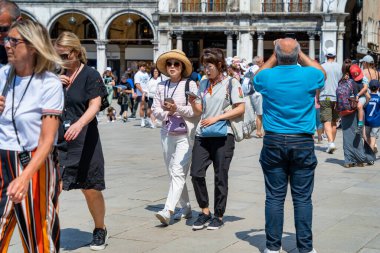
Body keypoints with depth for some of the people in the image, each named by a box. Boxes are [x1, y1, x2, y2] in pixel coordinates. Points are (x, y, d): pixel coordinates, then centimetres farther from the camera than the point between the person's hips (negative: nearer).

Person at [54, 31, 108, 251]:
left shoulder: (90, 74, -6)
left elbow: (95, 105, -16)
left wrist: (79, 124, -35)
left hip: (83, 140, -3)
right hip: (57, 140, 4)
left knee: (91, 189, 8)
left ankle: (100, 230, 30)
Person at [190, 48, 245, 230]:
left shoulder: (231, 83, -1)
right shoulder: (203, 83, 14)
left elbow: (240, 109, -9)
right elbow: (199, 111, 16)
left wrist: (216, 118, -14)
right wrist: (193, 102, -6)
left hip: (223, 136, -4)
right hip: (202, 135, 5)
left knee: (220, 177, 2)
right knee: (196, 173, -5)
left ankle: (218, 216, 15)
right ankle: (205, 212, 12)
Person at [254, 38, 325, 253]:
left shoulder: (267, 77, -4)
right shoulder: (309, 75, -5)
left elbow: (257, 77, 23)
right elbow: (322, 73, 21)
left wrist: (274, 58, 21)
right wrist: (301, 56, 21)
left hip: (274, 142, 1)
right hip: (303, 143, -1)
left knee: (275, 197, 6)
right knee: (303, 198, 4)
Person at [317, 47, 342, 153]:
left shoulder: (322, 67, -3)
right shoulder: (339, 67, 3)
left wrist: (317, 98, 8)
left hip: (325, 98, -3)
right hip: (337, 98, 3)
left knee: (327, 122, -6)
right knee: (334, 122, 14)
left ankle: (331, 142, -23)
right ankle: (332, 143, 21)